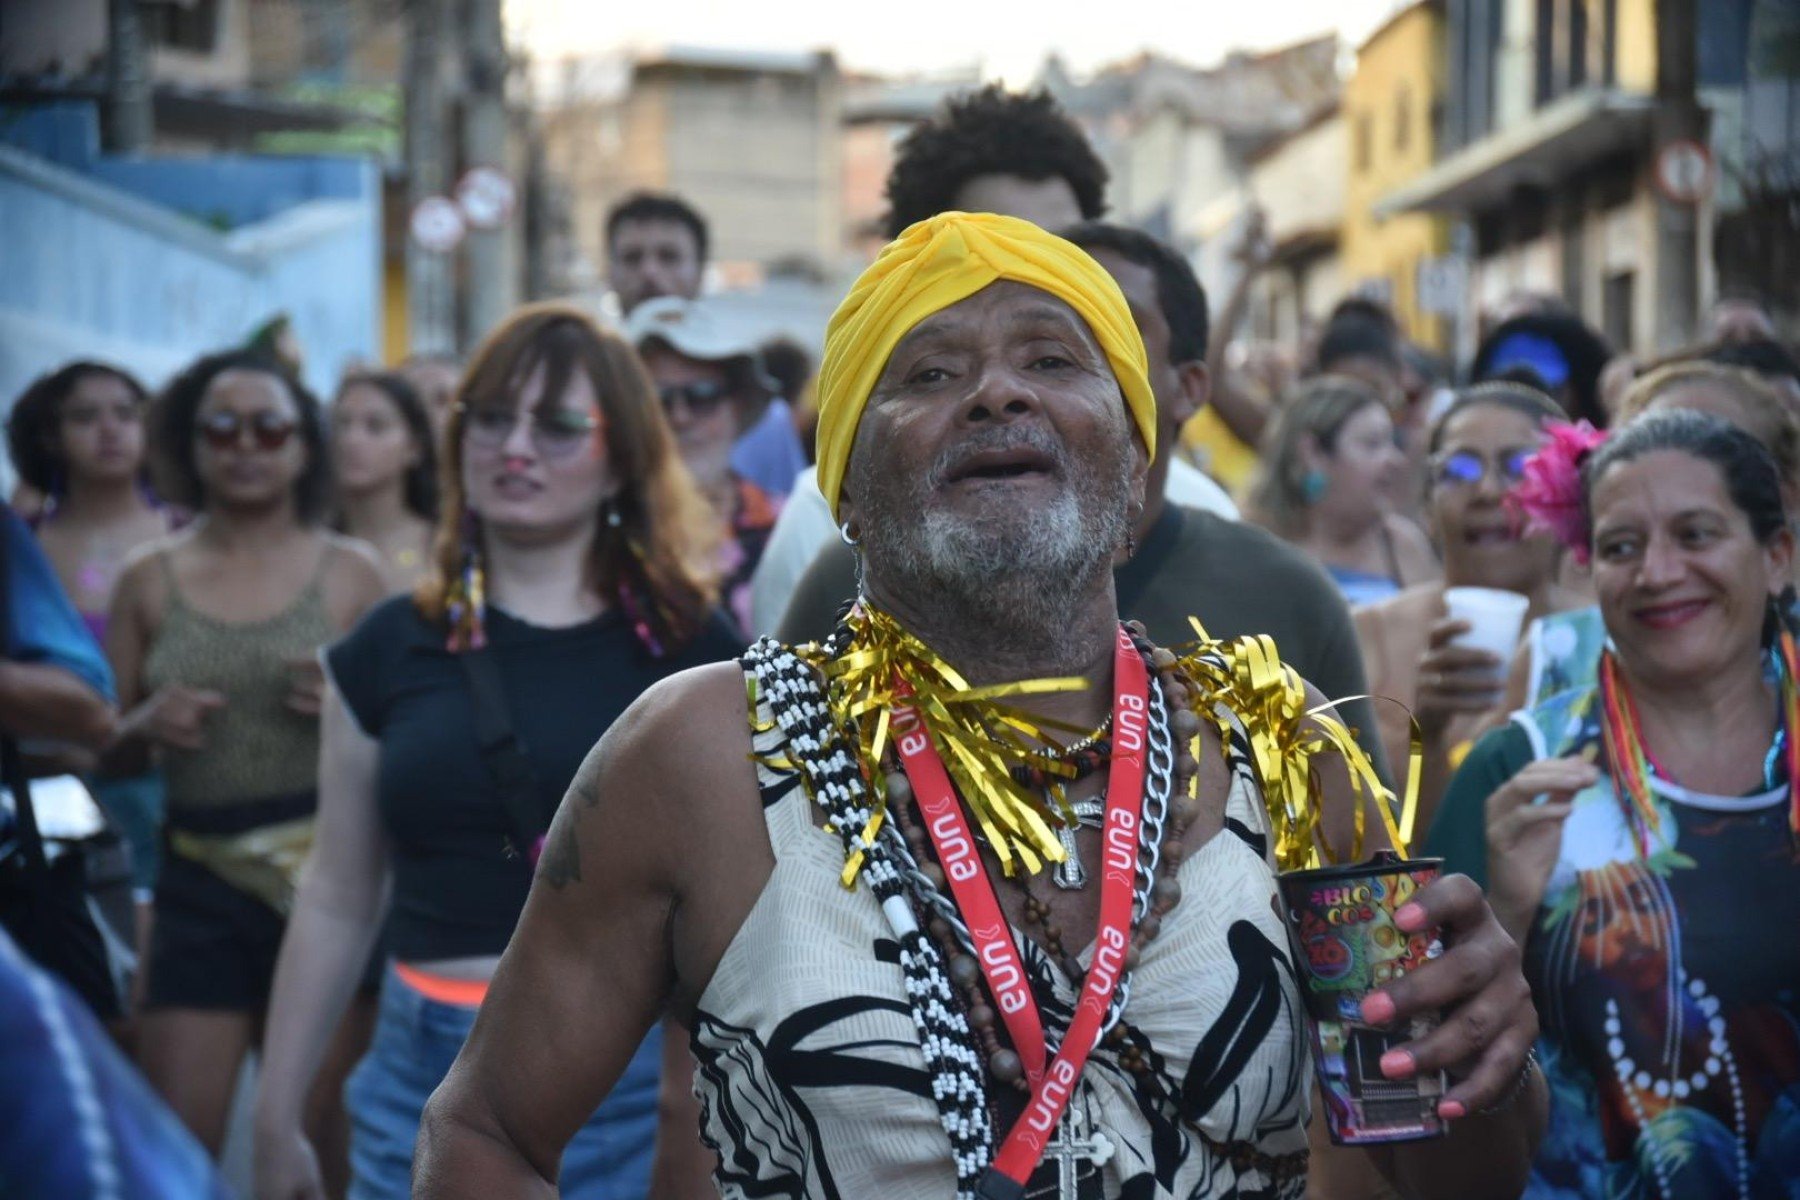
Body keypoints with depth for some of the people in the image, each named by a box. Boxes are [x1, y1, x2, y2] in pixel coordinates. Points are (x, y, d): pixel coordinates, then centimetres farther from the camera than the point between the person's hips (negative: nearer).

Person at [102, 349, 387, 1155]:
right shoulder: (151, 581, 8)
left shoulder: (348, 573, 5)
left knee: (320, 1134, 5)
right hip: (201, 882, 1)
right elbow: (106, 749, 13)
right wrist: (147, 725, -8)